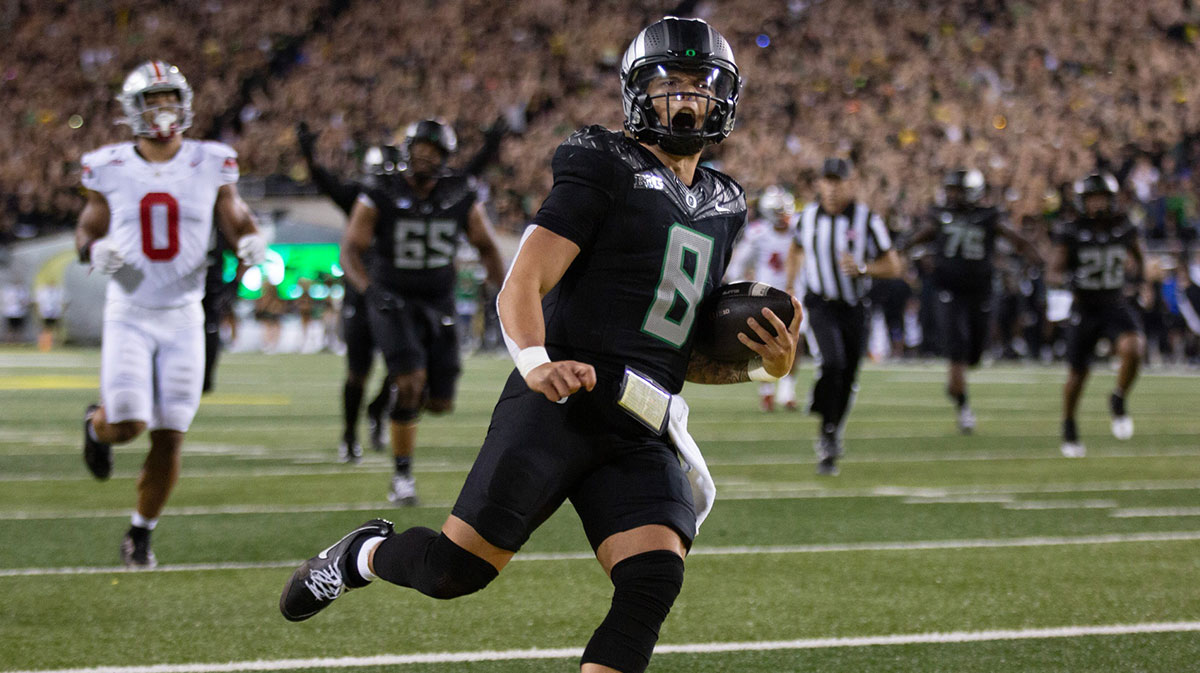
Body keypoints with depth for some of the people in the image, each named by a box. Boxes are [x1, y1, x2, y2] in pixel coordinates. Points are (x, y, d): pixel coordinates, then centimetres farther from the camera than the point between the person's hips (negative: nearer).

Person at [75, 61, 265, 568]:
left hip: (184, 316, 1)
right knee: (129, 424, -15)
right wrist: (94, 249, -16)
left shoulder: (211, 166, -1)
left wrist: (252, 242, -20)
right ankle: (96, 424, 23)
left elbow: (238, 222, 4)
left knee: (169, 438, 0)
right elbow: (88, 230, 8)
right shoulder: (110, 169, -2)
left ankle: (141, 534, 19)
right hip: (129, 314, -1)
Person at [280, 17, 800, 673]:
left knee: (653, 584, -17)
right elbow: (521, 288, -8)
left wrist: (761, 365, 8)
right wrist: (535, 362, -28)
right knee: (455, 569, -9)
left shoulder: (722, 207, 21)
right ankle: (365, 554, 25)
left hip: (641, 437, 6)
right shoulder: (606, 170, -1)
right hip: (562, 401, -6)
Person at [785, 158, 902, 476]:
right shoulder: (809, 217, -1)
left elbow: (893, 267, -6)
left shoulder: (867, 220, -10)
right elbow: (797, 249, 22)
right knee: (831, 365, -23)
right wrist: (789, 287, 19)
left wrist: (862, 268, -24)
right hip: (821, 305, -1)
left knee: (847, 378, 8)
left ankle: (834, 433, 33)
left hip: (854, 309, 1)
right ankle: (827, 434, -11)